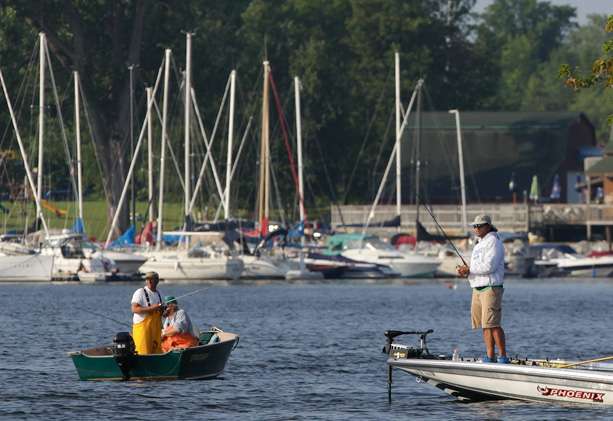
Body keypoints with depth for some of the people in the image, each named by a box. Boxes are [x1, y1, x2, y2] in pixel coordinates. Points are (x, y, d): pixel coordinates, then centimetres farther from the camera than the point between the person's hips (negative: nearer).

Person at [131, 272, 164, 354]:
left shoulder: (157, 294, 16)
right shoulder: (140, 292, -7)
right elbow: (134, 309, -18)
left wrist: (162, 309, 4)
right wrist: (151, 308, -24)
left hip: (156, 328, 8)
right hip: (142, 327, -8)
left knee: (157, 352, 7)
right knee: (144, 353, -12)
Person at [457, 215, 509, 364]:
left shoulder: (493, 242, -8)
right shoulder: (479, 244, 21)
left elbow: (489, 266, -19)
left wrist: (469, 270, -13)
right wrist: (466, 272, 6)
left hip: (491, 288, -9)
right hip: (478, 288, 9)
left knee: (492, 324, -14)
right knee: (485, 326, 7)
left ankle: (503, 357, -13)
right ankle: (490, 357, 9)